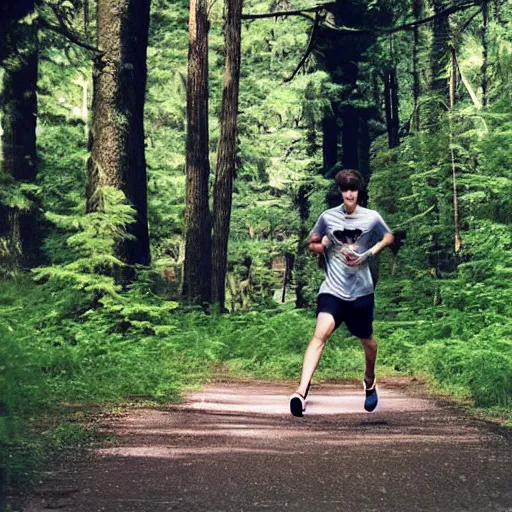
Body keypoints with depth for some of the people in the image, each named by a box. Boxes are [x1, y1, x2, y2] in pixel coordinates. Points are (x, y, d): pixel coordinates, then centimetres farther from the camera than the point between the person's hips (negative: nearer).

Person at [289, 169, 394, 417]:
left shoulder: (371, 218, -2)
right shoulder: (327, 217, 0)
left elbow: (389, 237, 15)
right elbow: (311, 243, 14)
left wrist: (370, 252, -3)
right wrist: (322, 245, -8)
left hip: (362, 291, 2)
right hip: (332, 288, -1)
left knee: (367, 340, 16)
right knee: (321, 333, -23)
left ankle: (369, 382, 47)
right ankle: (301, 392, -33)